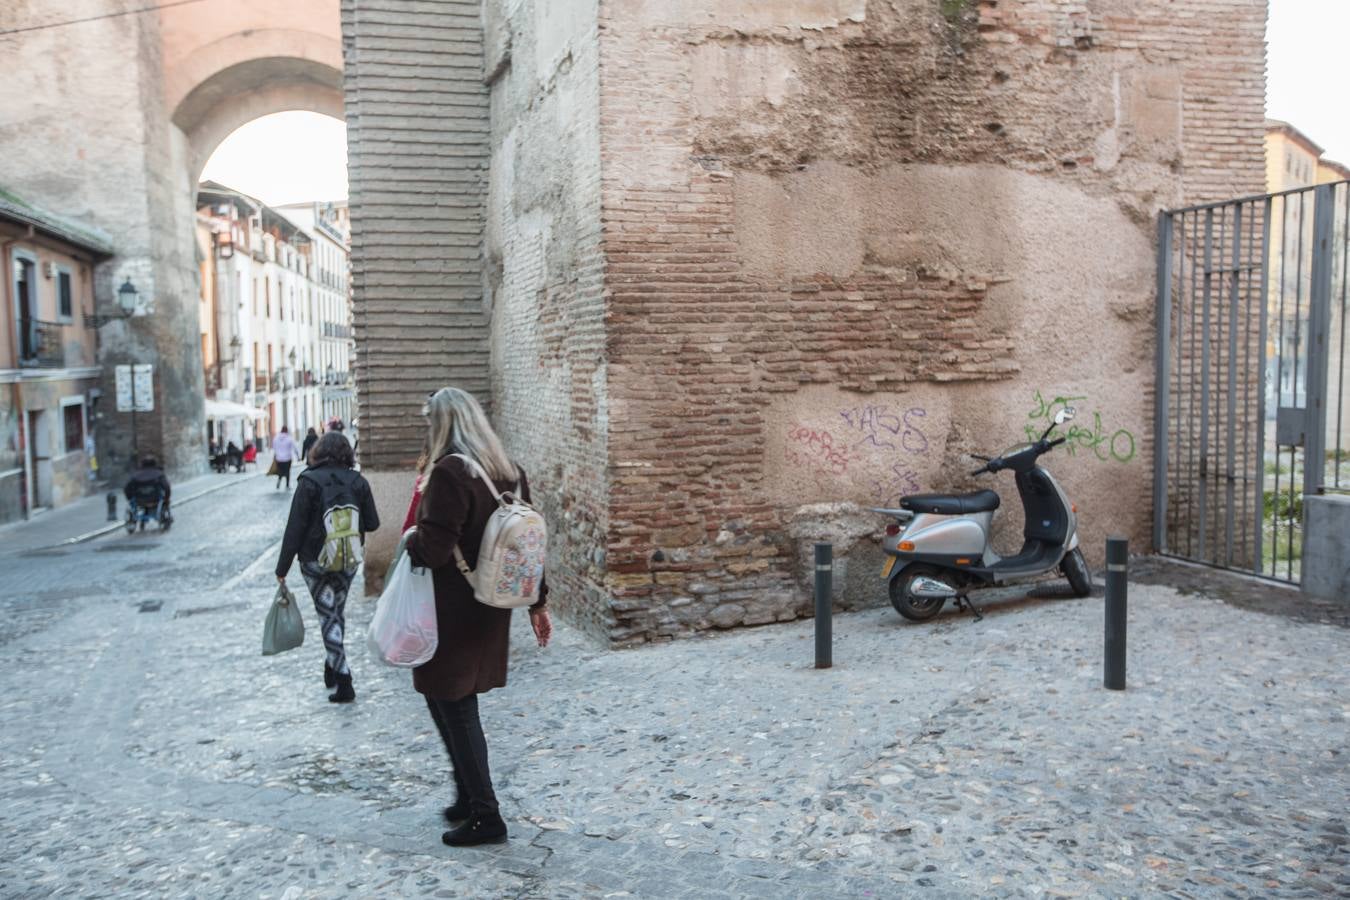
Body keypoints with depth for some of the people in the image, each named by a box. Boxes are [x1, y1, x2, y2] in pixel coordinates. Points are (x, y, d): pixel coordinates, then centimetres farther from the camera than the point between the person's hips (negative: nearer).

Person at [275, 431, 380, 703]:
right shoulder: (358, 481, -3)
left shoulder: (310, 481, -11)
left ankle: (344, 681, -4)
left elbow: (295, 526, -12)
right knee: (338, 610, 21)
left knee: (328, 615, 2)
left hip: (315, 560, -3)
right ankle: (332, 665, 33)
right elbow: (372, 523, -2)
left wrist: (283, 566, -7)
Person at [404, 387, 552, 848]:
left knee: (453, 709, 3)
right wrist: (538, 602, 17)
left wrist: (411, 539, -1)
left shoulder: (449, 473, -19)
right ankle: (469, 799, 28)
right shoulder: (509, 471, 7)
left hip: (453, 613, -8)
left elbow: (434, 550, -24)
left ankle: (485, 816, 10)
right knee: (458, 703, 20)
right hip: (491, 611, 8)